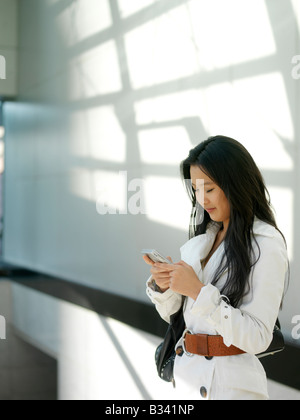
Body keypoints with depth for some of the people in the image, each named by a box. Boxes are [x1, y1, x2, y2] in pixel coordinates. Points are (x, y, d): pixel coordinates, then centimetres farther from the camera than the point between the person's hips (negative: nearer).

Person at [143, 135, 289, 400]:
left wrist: (199, 291, -24)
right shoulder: (203, 236, 7)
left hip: (231, 386, -6)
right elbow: (172, 314, 10)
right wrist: (161, 286, -10)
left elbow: (258, 338, -20)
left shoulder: (266, 244, -14)